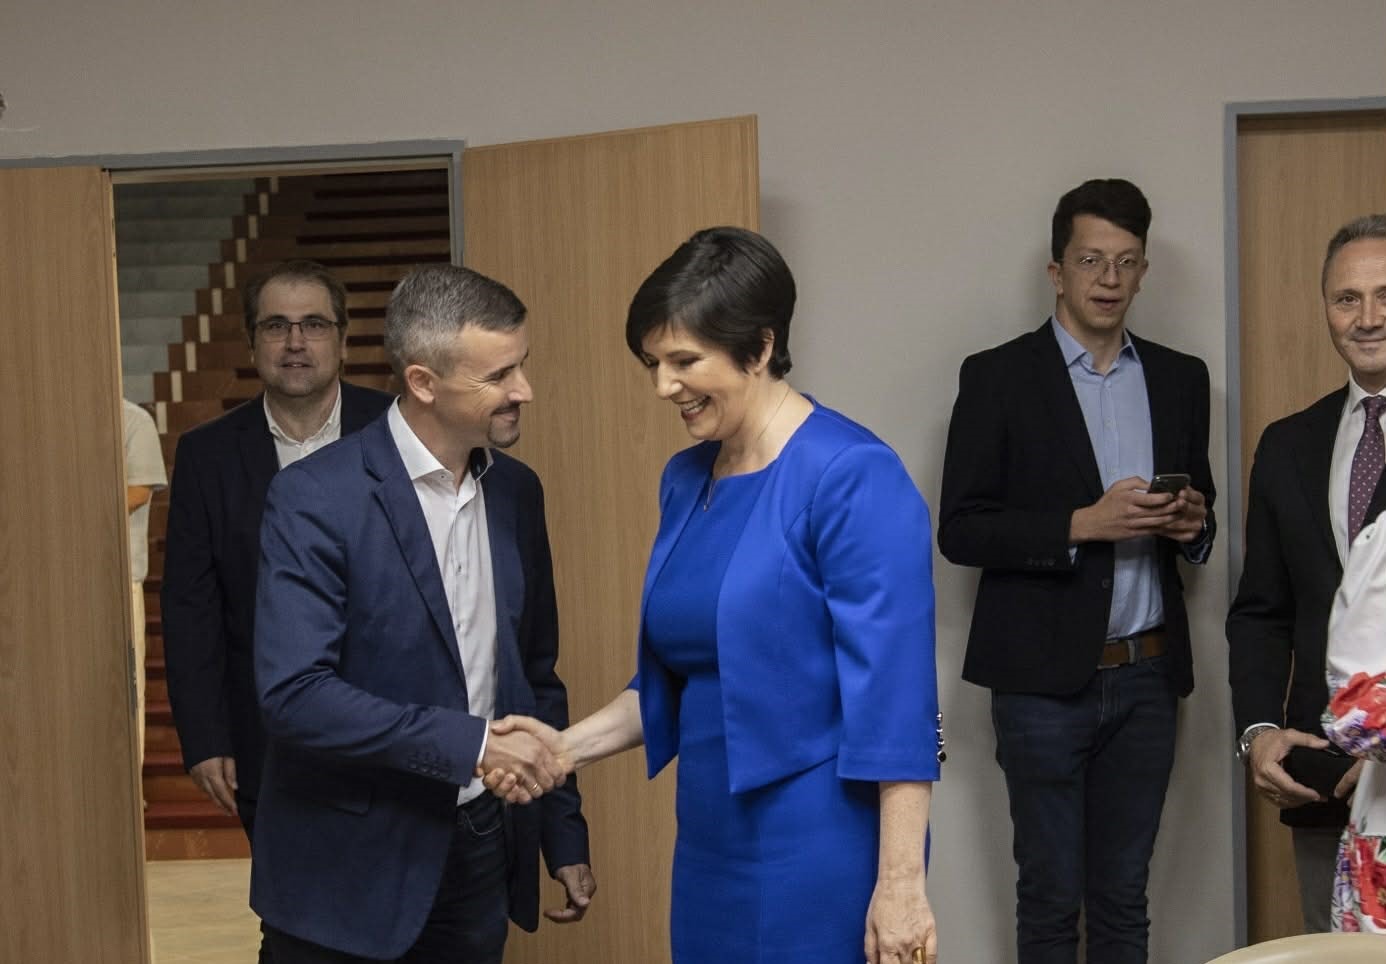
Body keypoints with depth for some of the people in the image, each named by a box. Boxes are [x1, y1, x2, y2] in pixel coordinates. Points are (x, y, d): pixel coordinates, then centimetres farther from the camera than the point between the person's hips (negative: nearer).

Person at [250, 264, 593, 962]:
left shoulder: (516, 492, 5)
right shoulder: (315, 499, -15)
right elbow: (294, 694, -23)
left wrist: (564, 835, 13)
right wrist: (471, 742, -25)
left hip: (482, 853, 6)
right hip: (352, 872, -5)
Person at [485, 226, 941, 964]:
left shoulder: (852, 476, -16)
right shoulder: (686, 480, 7)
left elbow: (894, 695, -19)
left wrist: (899, 884, -21)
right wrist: (573, 746, 0)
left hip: (822, 849, -7)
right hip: (712, 842, 7)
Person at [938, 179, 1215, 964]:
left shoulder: (1180, 378, 10)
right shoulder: (998, 377, -3)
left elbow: (1198, 520, 17)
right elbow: (960, 530, -8)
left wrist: (1193, 525, -6)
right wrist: (1082, 524, -20)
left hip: (1146, 675, 4)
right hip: (1046, 677, -3)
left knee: (1124, 898, 11)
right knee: (1051, 898, 5)